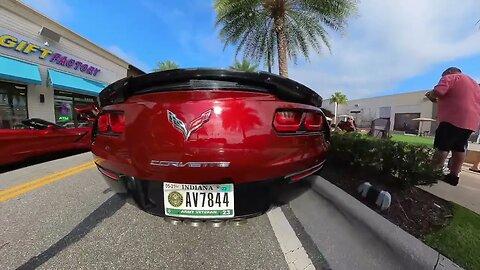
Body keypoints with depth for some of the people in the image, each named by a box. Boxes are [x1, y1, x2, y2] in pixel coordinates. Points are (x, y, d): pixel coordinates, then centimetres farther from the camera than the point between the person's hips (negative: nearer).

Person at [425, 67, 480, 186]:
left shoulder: (450, 77, 0)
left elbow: (438, 92, -18)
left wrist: (430, 95, 3)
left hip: (453, 119, -8)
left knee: (442, 147, -8)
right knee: (459, 148, 8)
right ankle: (453, 176, 10)